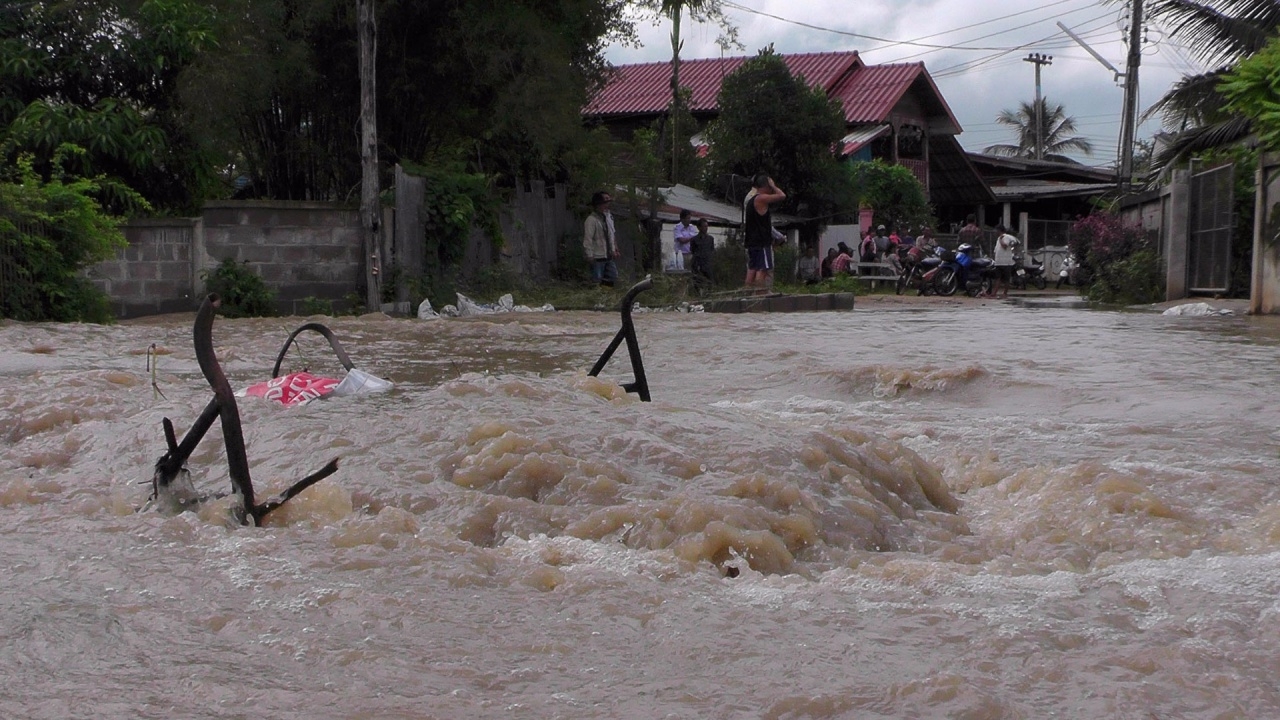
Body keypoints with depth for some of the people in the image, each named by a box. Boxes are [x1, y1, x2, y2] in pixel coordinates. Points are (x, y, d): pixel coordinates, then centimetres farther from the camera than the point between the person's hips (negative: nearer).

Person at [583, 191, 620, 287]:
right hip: (598, 257, -8)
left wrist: (615, 249, 15)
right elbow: (587, 239, -17)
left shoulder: (608, 217, 10)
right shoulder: (591, 220, -15)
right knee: (597, 280, -4)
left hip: (609, 256, 8)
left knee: (612, 278, 10)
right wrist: (590, 256, -18)